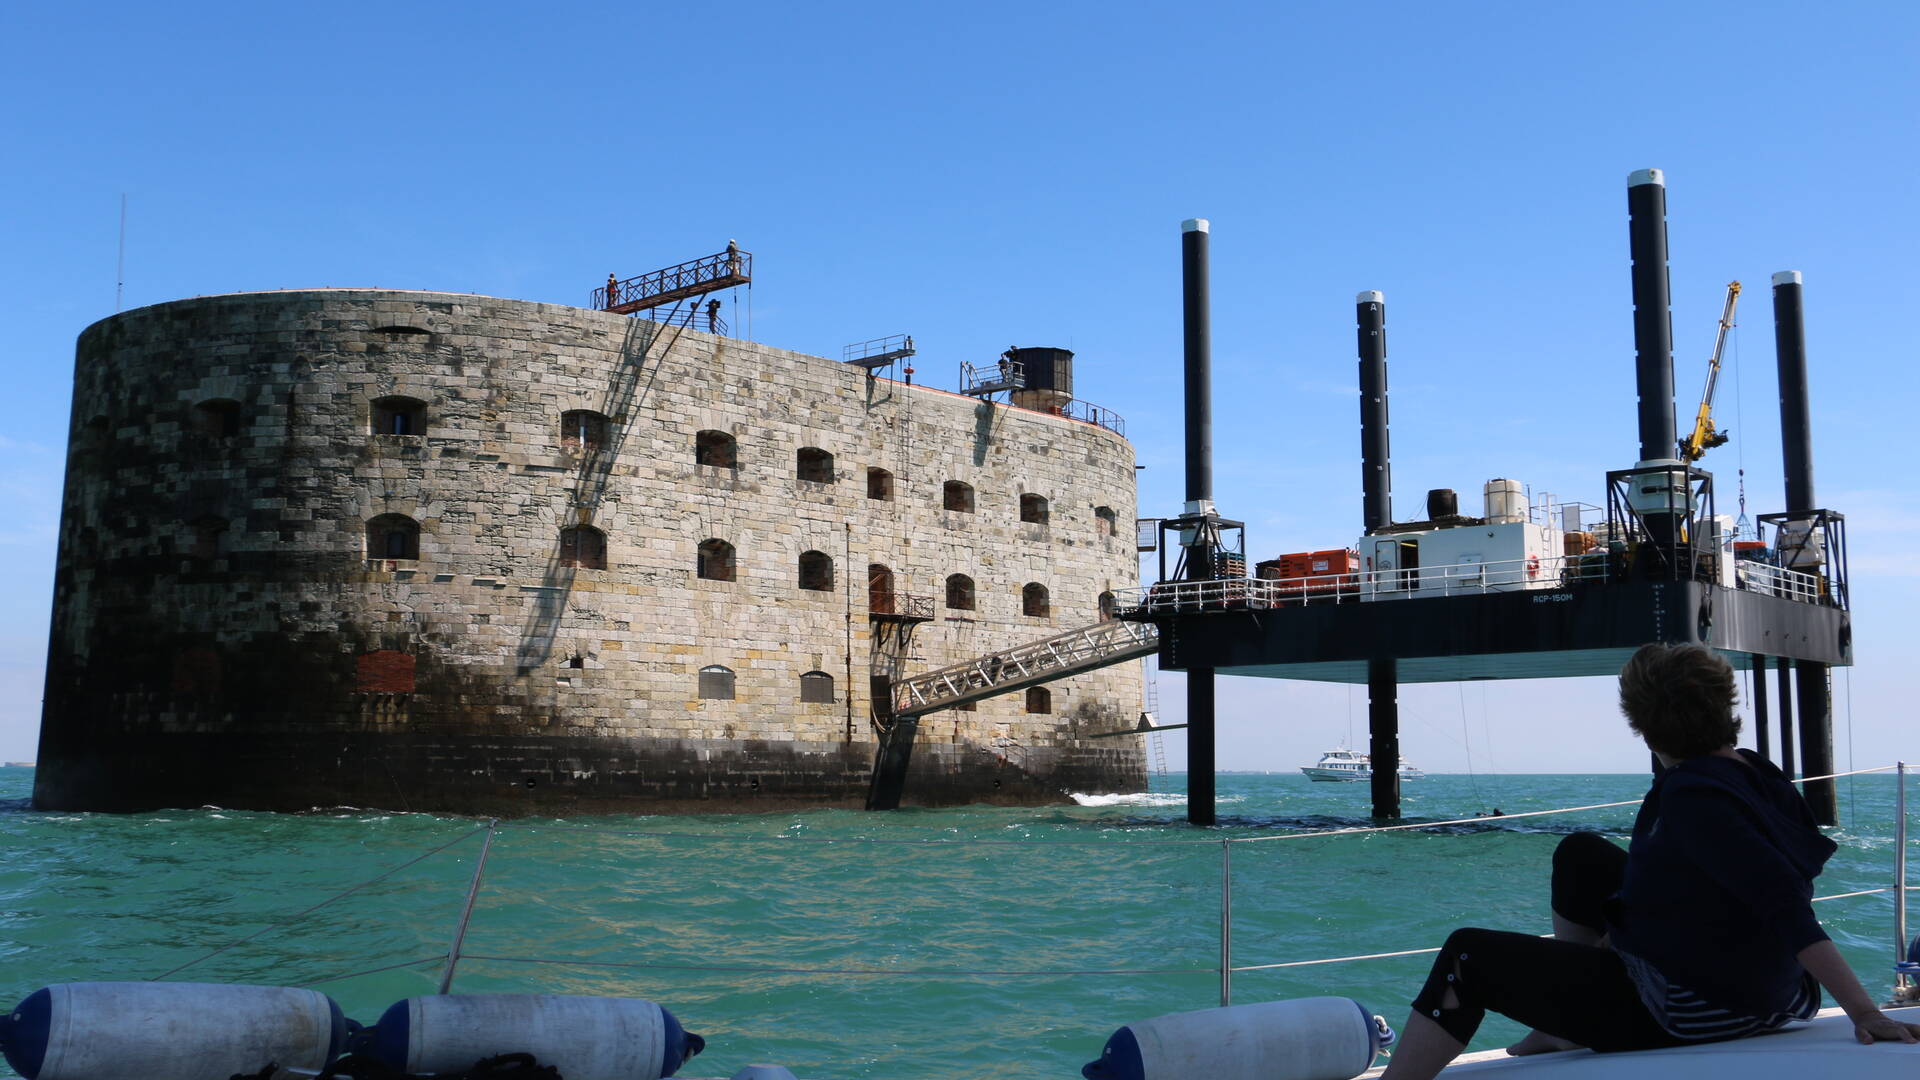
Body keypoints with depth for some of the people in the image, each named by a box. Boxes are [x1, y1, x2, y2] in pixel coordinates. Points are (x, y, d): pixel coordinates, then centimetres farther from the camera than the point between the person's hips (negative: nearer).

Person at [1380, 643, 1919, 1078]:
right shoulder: (1752, 771, 0)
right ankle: (1566, 1024, 32)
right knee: (1580, 854, 24)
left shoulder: (1693, 798, -27)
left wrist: (1864, 1013, -32)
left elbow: (1785, 904, -32)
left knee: (1469, 956, -7)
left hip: (1685, 1015, -10)